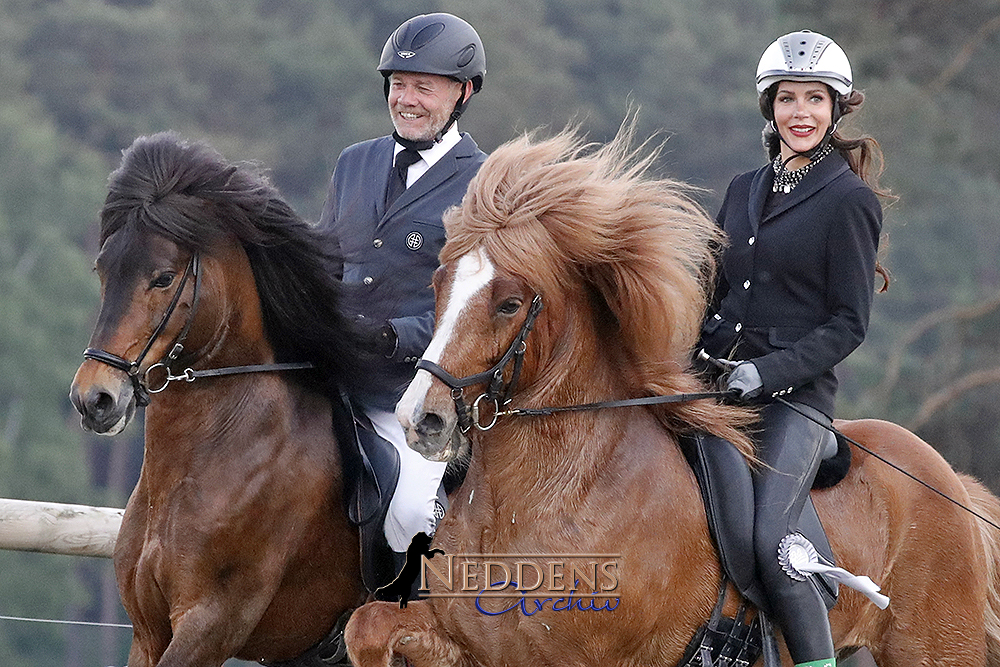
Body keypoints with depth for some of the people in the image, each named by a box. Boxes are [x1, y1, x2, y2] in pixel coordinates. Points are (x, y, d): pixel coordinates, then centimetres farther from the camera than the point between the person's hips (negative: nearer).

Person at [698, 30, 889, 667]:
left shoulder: (850, 201, -3)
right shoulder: (744, 190, 16)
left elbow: (848, 324, -5)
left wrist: (769, 371, -17)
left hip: (796, 393, -6)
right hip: (718, 380, 6)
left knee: (771, 543, -23)